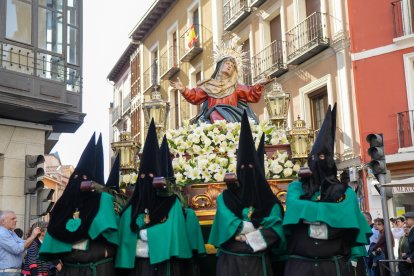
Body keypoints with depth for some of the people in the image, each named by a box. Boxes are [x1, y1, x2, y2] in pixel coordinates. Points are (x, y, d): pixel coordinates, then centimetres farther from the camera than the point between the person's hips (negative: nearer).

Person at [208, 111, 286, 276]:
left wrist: (244, 234, -14)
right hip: (230, 262, 0)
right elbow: (229, 225, -12)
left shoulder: (269, 202, 5)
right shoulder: (225, 198, 4)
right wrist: (258, 226, -8)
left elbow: (274, 230, -11)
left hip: (258, 262, 1)